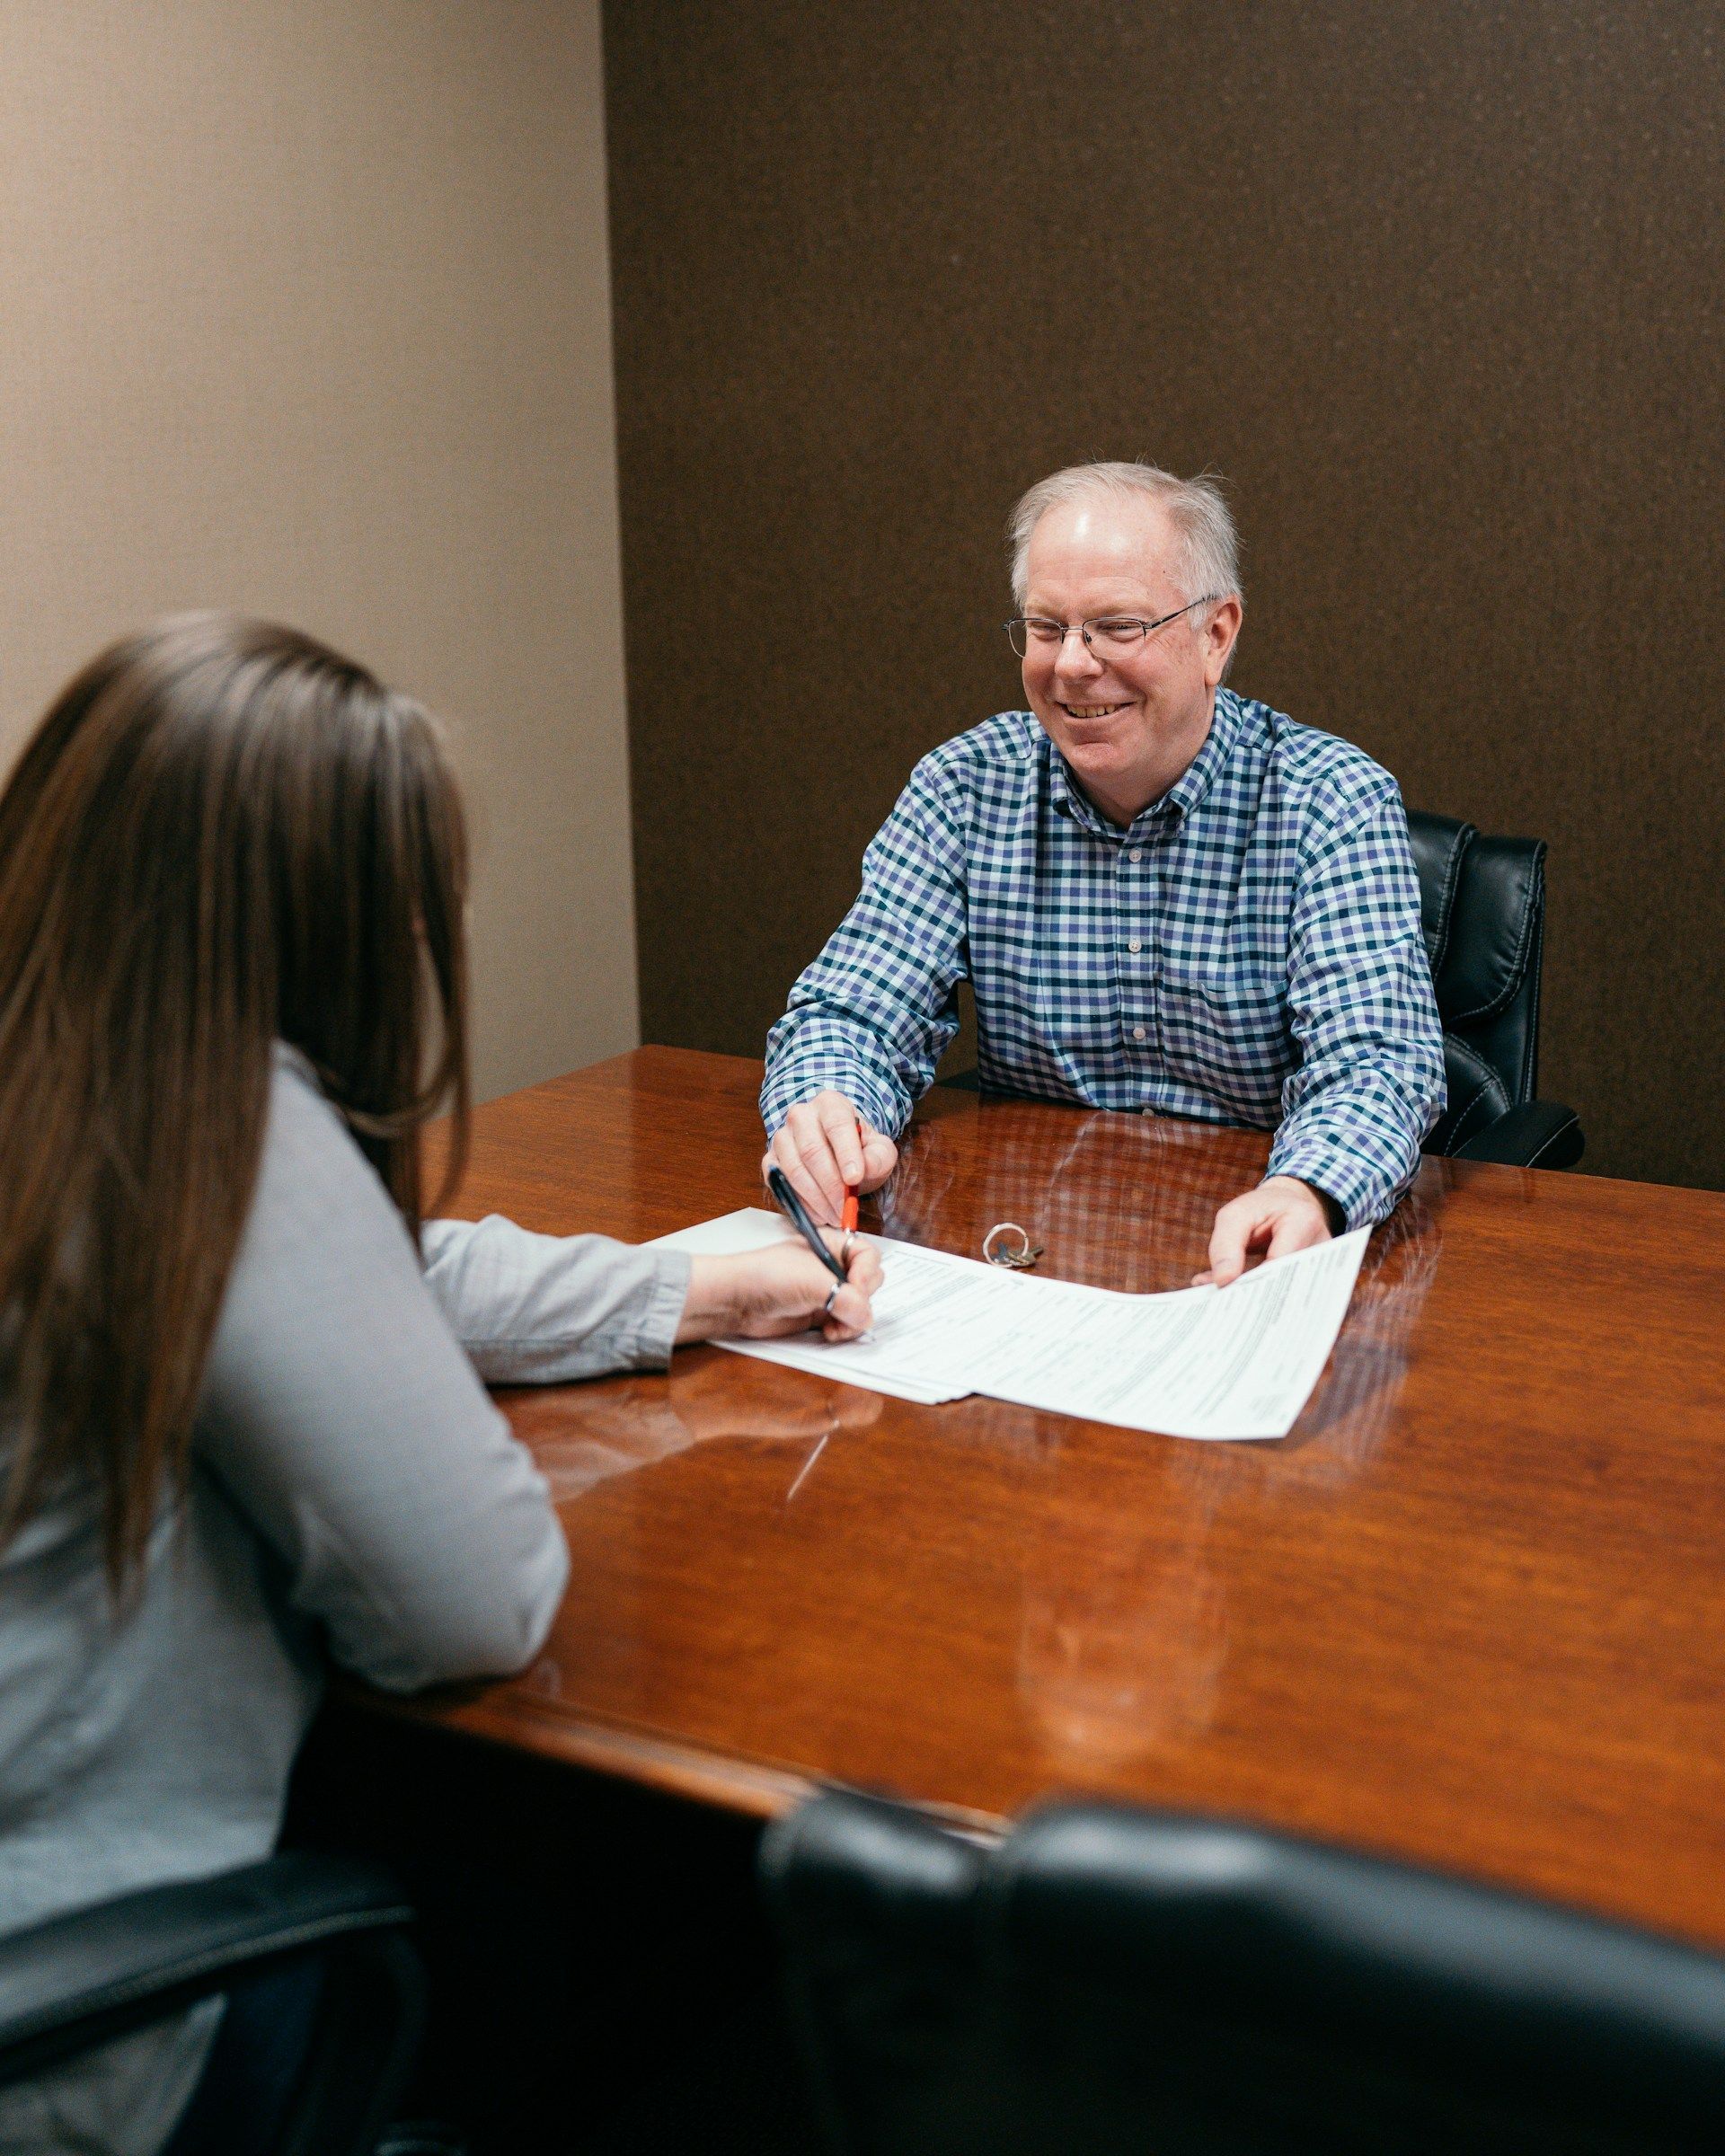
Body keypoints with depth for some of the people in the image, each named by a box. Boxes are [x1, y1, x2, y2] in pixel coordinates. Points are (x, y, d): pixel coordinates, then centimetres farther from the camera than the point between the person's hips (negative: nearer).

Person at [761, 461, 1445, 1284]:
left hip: (1248, 1264, -1)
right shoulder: (962, 789, 1)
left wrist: (1304, 1194, -42)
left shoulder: (1332, 802, -8)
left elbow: (1372, 1062, -18)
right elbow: (853, 1012, -1)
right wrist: (820, 1116, -27)